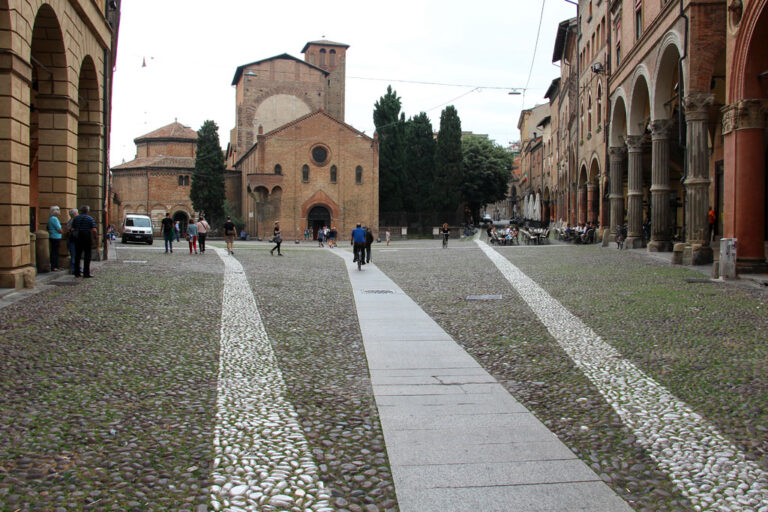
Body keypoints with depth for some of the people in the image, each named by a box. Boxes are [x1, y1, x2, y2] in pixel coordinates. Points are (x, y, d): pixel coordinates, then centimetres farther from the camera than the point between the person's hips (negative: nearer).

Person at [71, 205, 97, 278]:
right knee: (87, 256, 1)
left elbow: (72, 229, 5)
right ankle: (86, 273, -2)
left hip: (77, 239, 4)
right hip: (87, 239, -4)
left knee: (77, 256, 10)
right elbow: (94, 230, -13)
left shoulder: (76, 218, 6)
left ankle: (77, 273, 12)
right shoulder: (90, 218, -5)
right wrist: (94, 236, 4)